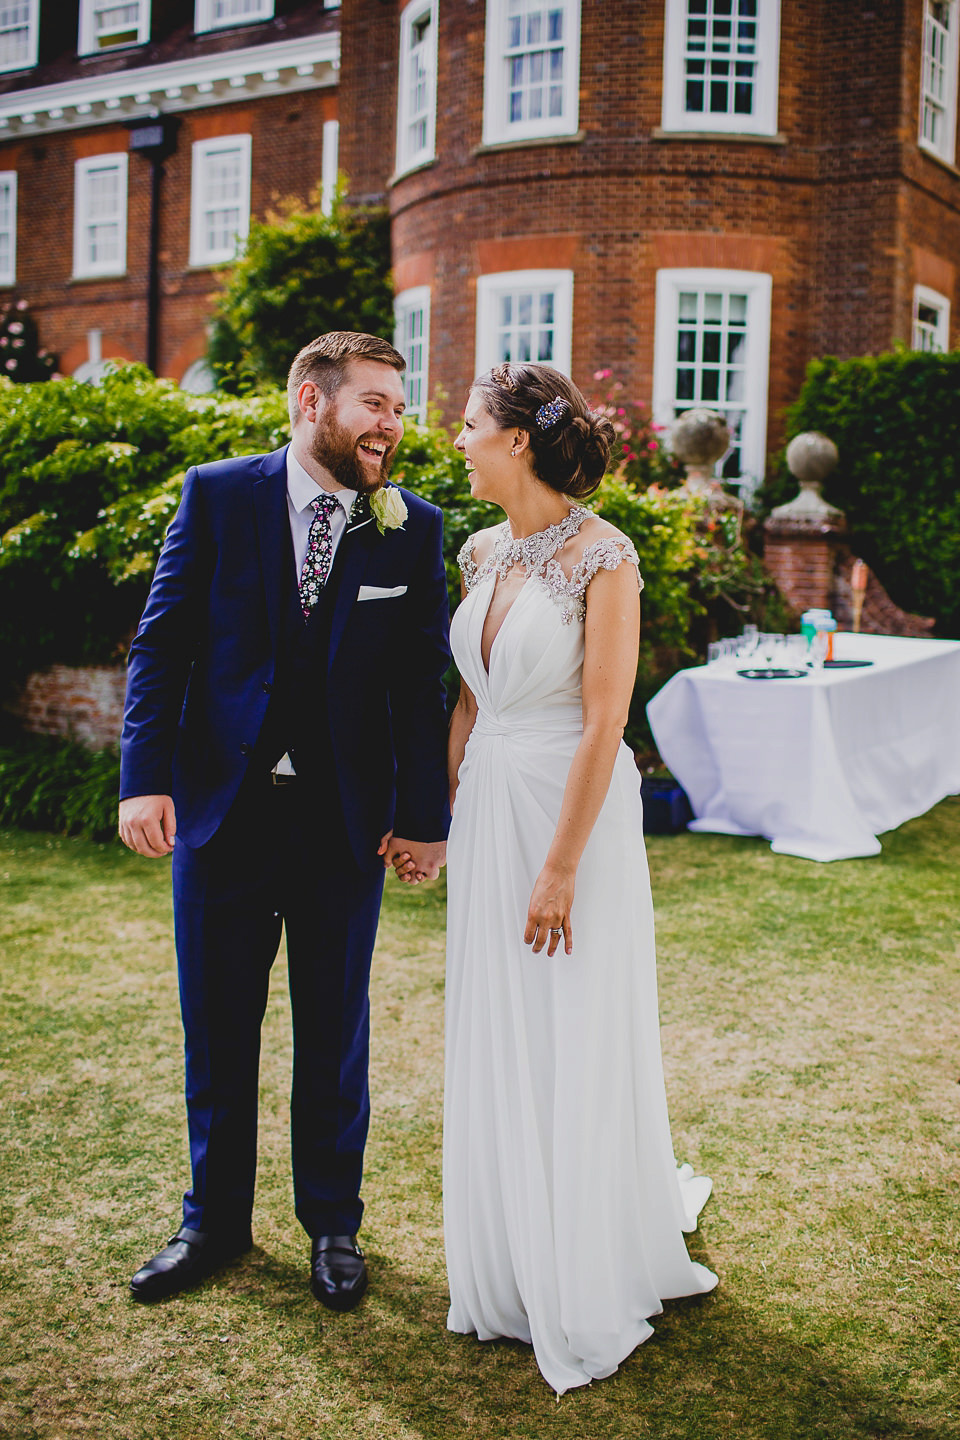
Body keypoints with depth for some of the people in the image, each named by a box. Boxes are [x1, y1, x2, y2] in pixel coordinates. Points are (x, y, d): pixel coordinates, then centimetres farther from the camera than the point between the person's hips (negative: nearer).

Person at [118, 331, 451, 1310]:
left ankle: (332, 1223, 32)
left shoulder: (412, 529, -2)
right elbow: (162, 643, -3)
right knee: (216, 1028, 13)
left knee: (334, 1033, 12)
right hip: (222, 807, 0)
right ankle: (214, 1220, 33)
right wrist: (145, 778, -12)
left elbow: (422, 682, 0)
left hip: (346, 821, 0)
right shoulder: (217, 496, -3)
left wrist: (423, 814, -4)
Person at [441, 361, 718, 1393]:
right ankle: (512, 1275, 32)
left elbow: (603, 723, -17)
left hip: (573, 806, -7)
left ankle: (588, 1294, 24)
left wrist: (560, 868, -18)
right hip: (486, 808, 7)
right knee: (494, 1045, 13)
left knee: (575, 1049, 4)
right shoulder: (482, 554, 8)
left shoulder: (602, 556, -14)